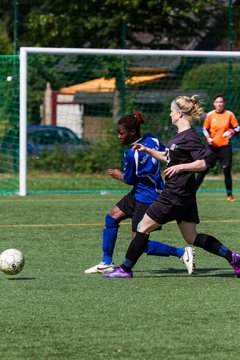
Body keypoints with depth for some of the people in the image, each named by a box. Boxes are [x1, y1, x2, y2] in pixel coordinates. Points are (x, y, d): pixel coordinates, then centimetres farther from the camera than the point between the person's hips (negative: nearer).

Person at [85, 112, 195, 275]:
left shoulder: (132, 154, -24)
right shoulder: (152, 139, -2)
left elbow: (129, 180, -10)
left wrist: (119, 175, 10)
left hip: (147, 199, -10)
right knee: (112, 217, 15)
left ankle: (183, 253, -3)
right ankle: (106, 263, 22)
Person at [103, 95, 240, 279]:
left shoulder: (190, 137, -16)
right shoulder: (179, 135, 15)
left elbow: (204, 162, -22)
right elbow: (168, 157, 29)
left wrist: (181, 167, -26)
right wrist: (147, 150, 21)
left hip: (176, 195, -10)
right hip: (185, 195, 10)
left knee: (143, 228, -2)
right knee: (192, 238, 12)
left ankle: (125, 269, 5)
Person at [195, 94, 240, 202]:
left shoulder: (229, 114, -2)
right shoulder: (210, 115, 0)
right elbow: (205, 129, 9)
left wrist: (231, 131, -17)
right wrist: (208, 138, -9)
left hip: (225, 147, -1)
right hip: (212, 147, 1)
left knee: (227, 170, -1)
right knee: (203, 169, -2)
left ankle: (229, 195, 12)